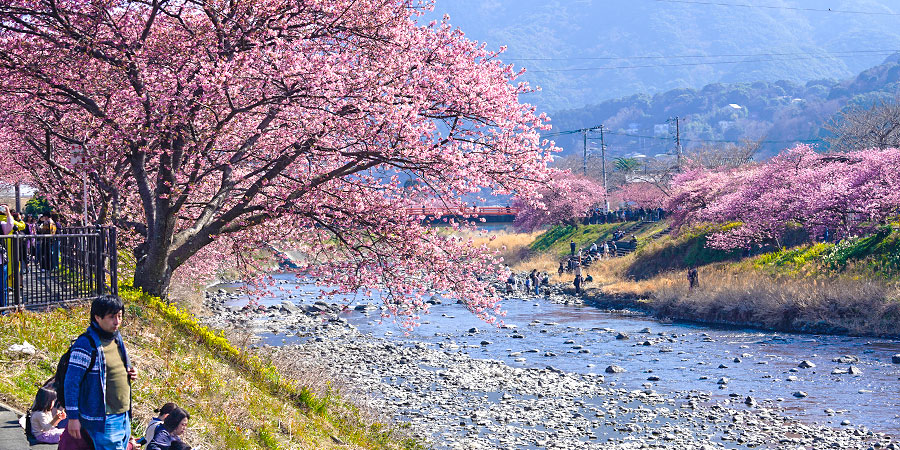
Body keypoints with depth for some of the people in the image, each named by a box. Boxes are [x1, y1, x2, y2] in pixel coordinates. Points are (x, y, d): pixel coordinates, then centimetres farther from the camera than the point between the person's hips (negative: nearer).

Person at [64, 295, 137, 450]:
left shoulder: (116, 338, 11)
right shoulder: (86, 344, -15)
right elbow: (71, 382, -14)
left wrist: (130, 373, 4)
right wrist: (73, 417, -15)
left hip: (124, 418, 9)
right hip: (102, 420, -8)